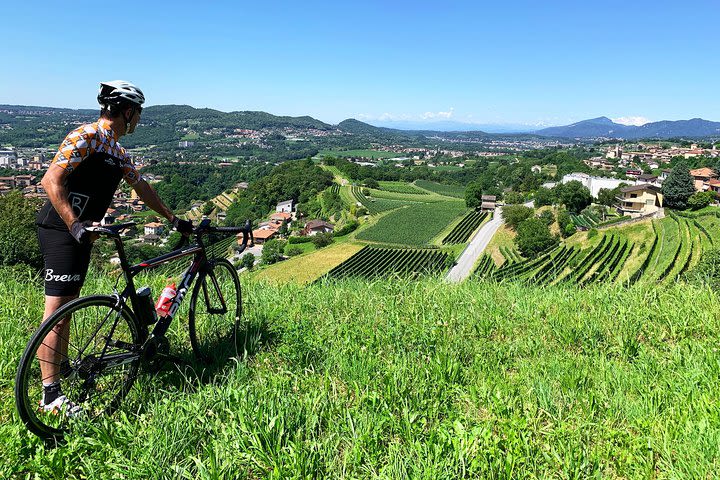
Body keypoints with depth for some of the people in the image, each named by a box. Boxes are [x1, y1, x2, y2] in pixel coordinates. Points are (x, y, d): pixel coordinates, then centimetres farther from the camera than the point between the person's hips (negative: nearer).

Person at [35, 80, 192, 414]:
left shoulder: (117, 151, 15)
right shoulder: (86, 137, -13)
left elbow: (142, 187, 23)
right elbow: (51, 180, -21)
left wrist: (173, 219, 25)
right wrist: (75, 225, -31)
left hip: (80, 233, 10)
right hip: (61, 230, -10)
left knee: (67, 304, 19)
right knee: (58, 308, -10)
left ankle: (61, 365, 35)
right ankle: (51, 394, -6)